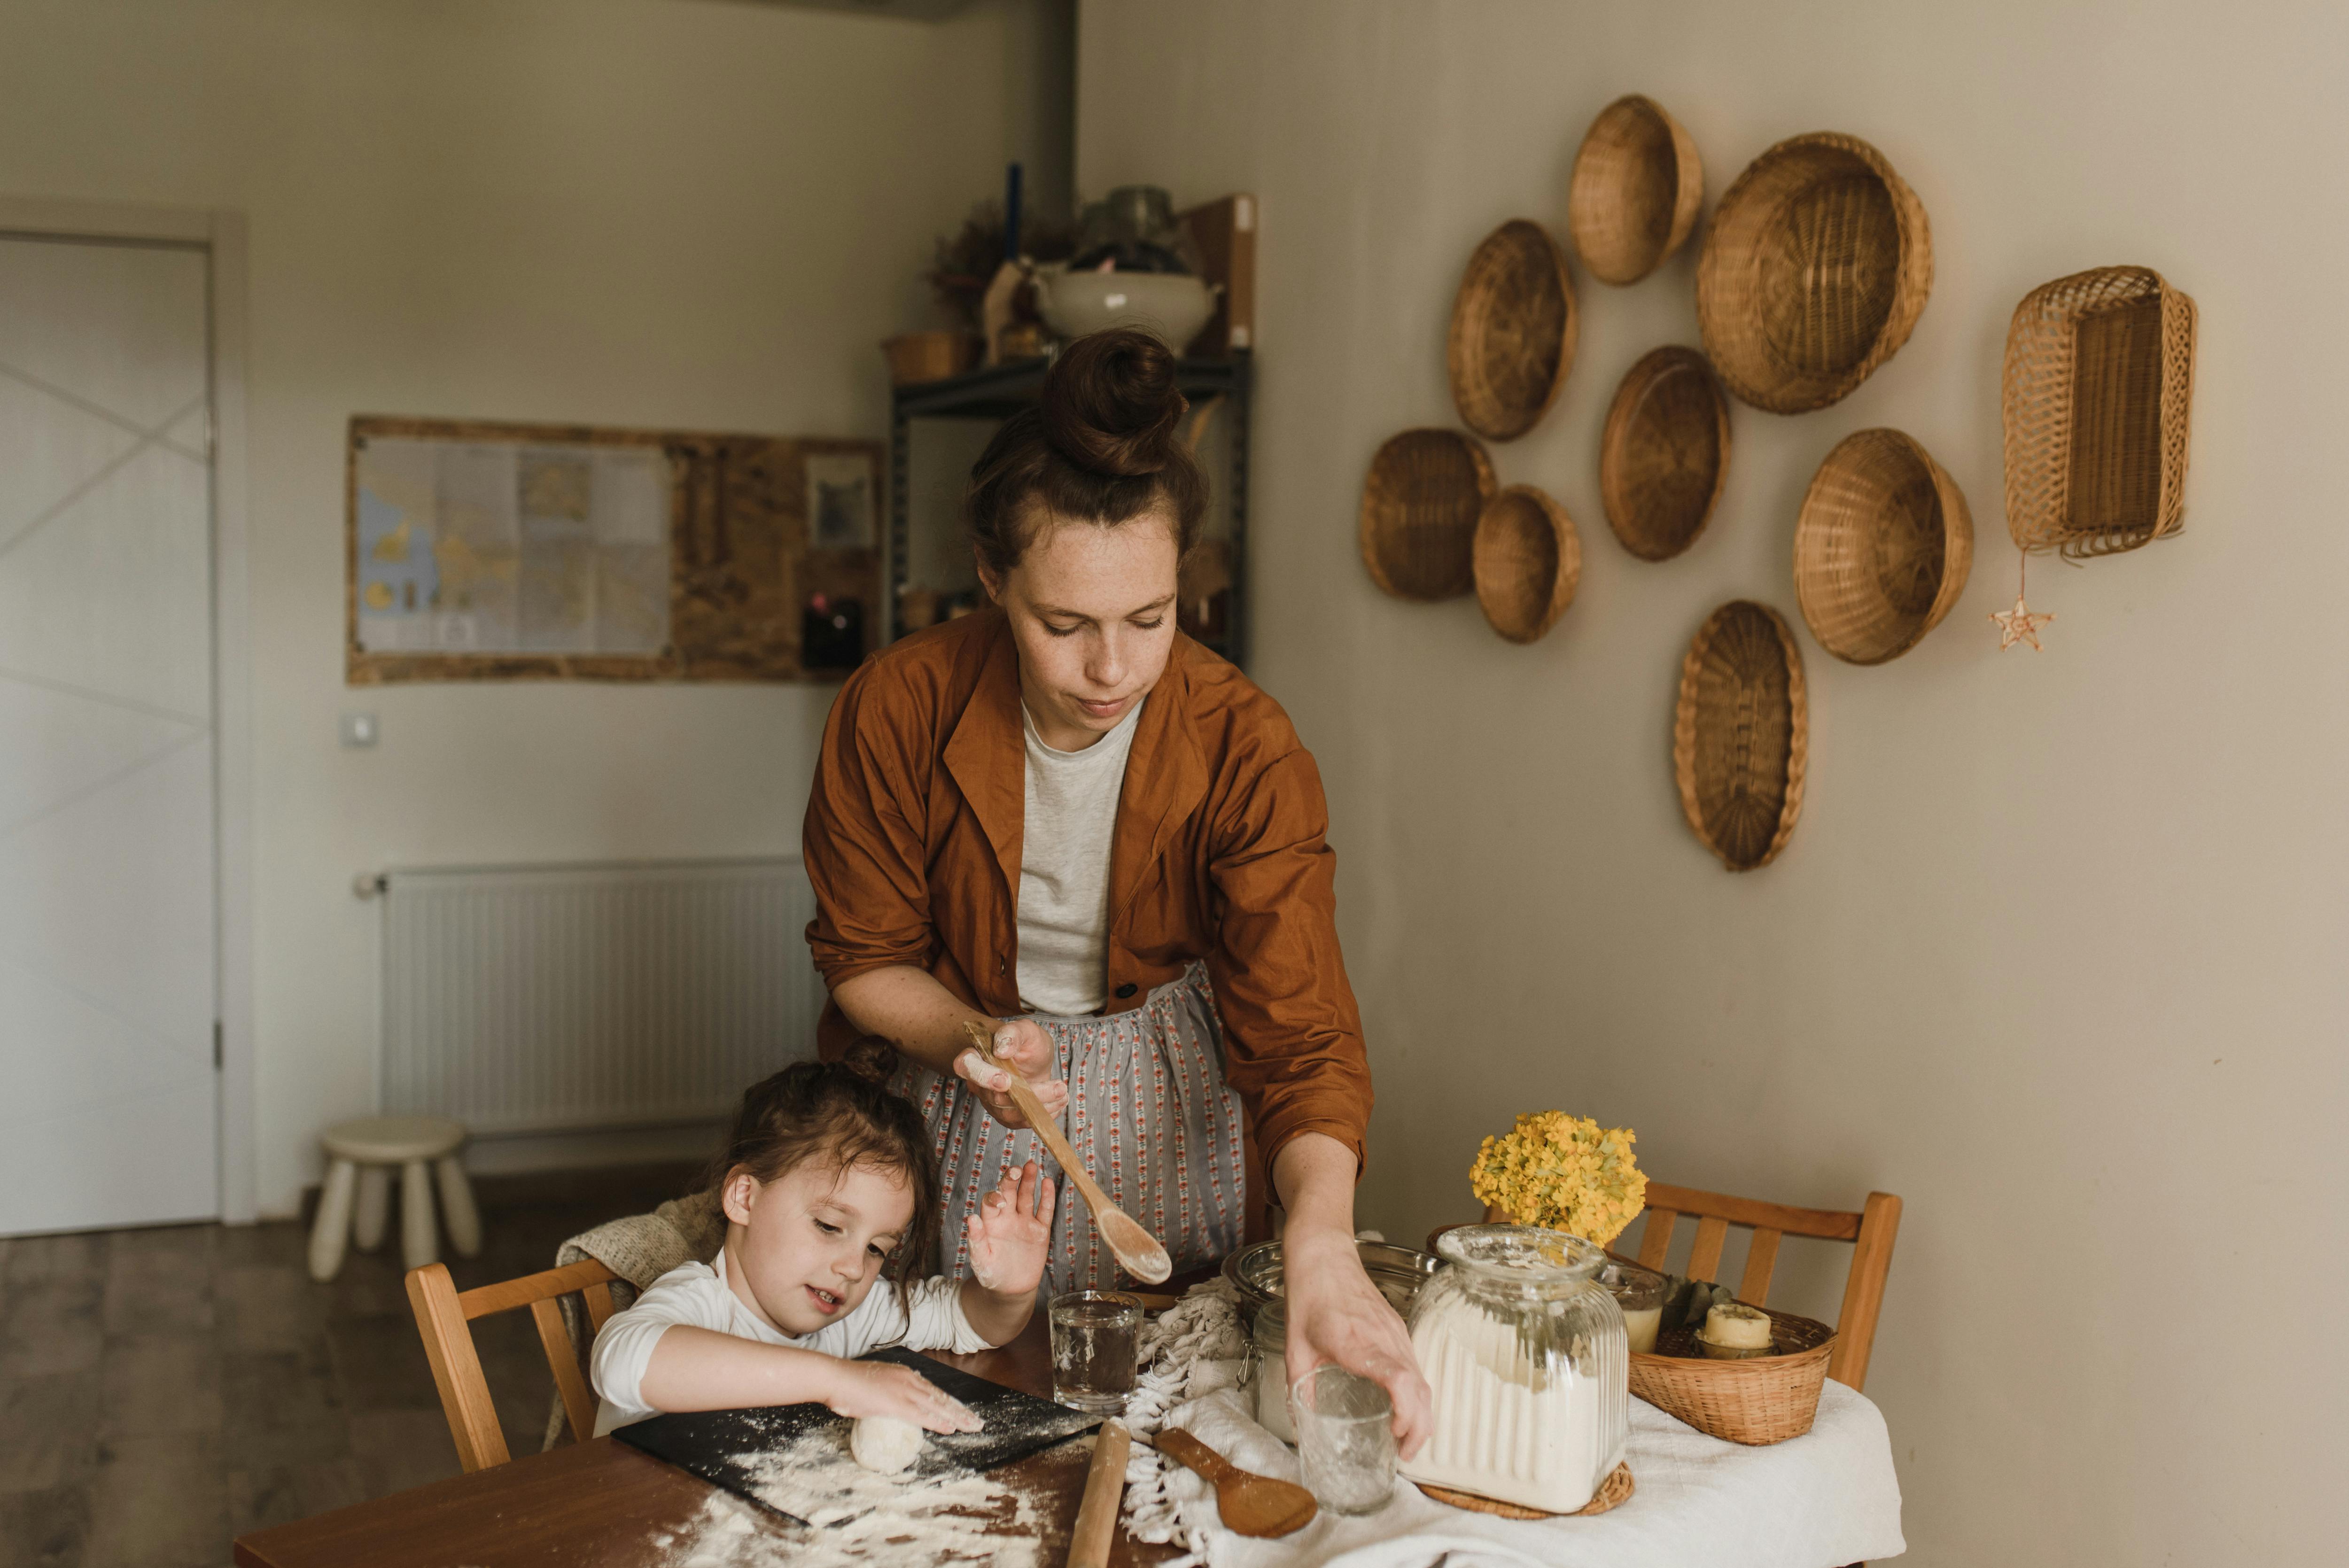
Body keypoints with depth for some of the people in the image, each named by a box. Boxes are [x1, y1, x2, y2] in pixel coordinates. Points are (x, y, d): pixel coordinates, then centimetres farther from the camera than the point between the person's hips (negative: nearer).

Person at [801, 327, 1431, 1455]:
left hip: (1173, 1109, 0)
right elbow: (866, 959, -8)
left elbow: (1299, 1031, -29)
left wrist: (1321, 1247, -47)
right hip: (969, 1111, 1)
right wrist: (975, 1036, -30)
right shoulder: (897, 710, -22)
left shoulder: (1244, 750, -25)